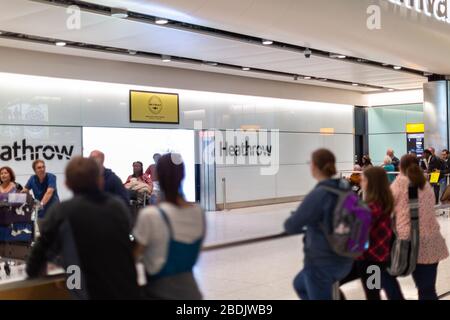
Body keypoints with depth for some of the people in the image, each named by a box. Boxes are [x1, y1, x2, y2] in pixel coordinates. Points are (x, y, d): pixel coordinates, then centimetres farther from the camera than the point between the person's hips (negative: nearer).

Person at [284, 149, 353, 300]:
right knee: (299, 284, 30)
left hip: (321, 262, -8)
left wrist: (305, 224, 5)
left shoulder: (318, 195, -22)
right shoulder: (345, 190, 1)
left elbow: (291, 226, -17)